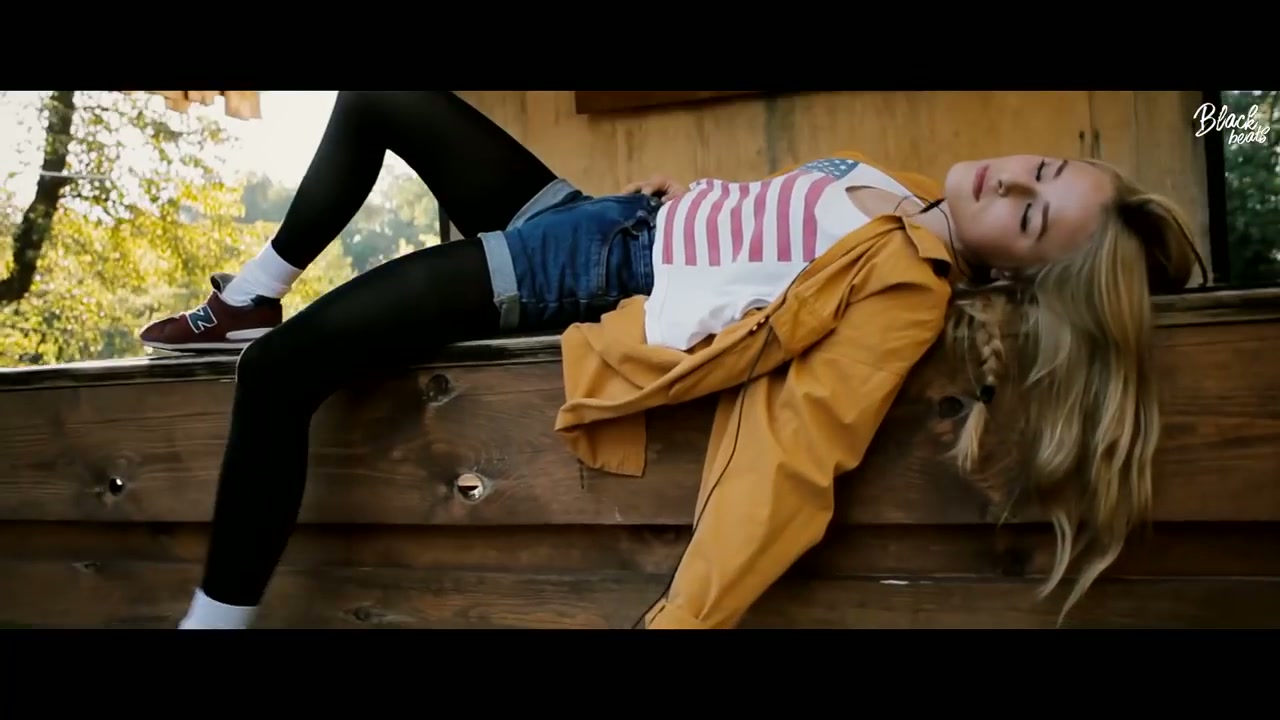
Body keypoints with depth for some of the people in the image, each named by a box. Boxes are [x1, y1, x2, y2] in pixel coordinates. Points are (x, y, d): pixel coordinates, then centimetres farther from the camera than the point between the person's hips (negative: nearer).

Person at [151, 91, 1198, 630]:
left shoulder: (906, 292, -24)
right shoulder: (903, 189, 0)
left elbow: (798, 460, -35)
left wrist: (681, 616, -40)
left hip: (570, 279, -9)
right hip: (591, 214, 9)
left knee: (279, 370, -17)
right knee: (383, 104, 15)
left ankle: (217, 611, 5)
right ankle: (250, 299, 31)